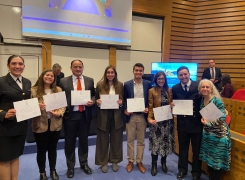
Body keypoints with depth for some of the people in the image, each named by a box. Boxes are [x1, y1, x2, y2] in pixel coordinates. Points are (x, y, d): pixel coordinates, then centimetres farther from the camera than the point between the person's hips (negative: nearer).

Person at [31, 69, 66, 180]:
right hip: (40, 125, -2)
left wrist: (59, 113, -16)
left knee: (53, 149, 16)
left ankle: (53, 171, 35)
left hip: (55, 124, 2)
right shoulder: (34, 90, -3)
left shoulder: (58, 90, 5)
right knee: (41, 149, 10)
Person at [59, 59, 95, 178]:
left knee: (84, 141, 16)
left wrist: (92, 101, -12)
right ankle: (70, 166, 31)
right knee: (70, 142, 11)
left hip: (85, 115, 2)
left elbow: (94, 95, 7)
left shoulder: (90, 80, 4)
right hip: (70, 115, -1)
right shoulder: (63, 81, -1)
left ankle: (84, 163, 36)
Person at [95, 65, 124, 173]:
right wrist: (97, 102, -15)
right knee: (103, 140, 9)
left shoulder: (120, 85, 2)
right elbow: (96, 98, 6)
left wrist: (121, 102, -14)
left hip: (116, 116, 1)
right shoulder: (100, 84, -1)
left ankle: (115, 161, 31)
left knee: (116, 139, 12)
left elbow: (123, 99, 8)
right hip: (103, 115, -1)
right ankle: (103, 162, 27)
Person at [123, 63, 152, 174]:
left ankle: (139, 161, 28)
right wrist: (125, 110, -11)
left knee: (141, 140, 12)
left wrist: (148, 108, -11)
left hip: (142, 116, 1)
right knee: (130, 140, 10)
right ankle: (130, 161, 27)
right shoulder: (127, 84, 1)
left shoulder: (148, 84, 1)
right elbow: (124, 100, 4)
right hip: (130, 116, 0)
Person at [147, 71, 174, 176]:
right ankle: (154, 165, 20)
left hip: (168, 120, 3)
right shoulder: (152, 91, -5)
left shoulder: (169, 90, 6)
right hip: (156, 120, -3)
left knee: (166, 142, 12)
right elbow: (150, 107, -8)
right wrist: (150, 118, -21)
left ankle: (163, 163, 33)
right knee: (155, 142, 2)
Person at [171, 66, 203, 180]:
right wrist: (172, 106, -14)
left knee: (197, 149, 13)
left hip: (196, 122, -1)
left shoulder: (198, 86, -7)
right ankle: (182, 170, 35)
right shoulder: (175, 88, 0)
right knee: (182, 148, 16)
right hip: (182, 122, 2)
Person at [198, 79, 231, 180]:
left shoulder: (217, 100, -17)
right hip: (207, 134, 6)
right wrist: (204, 121, -2)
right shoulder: (202, 101, 2)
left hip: (218, 135, -6)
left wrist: (208, 123, -23)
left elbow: (222, 118, -19)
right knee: (209, 160, 16)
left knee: (216, 162, 6)